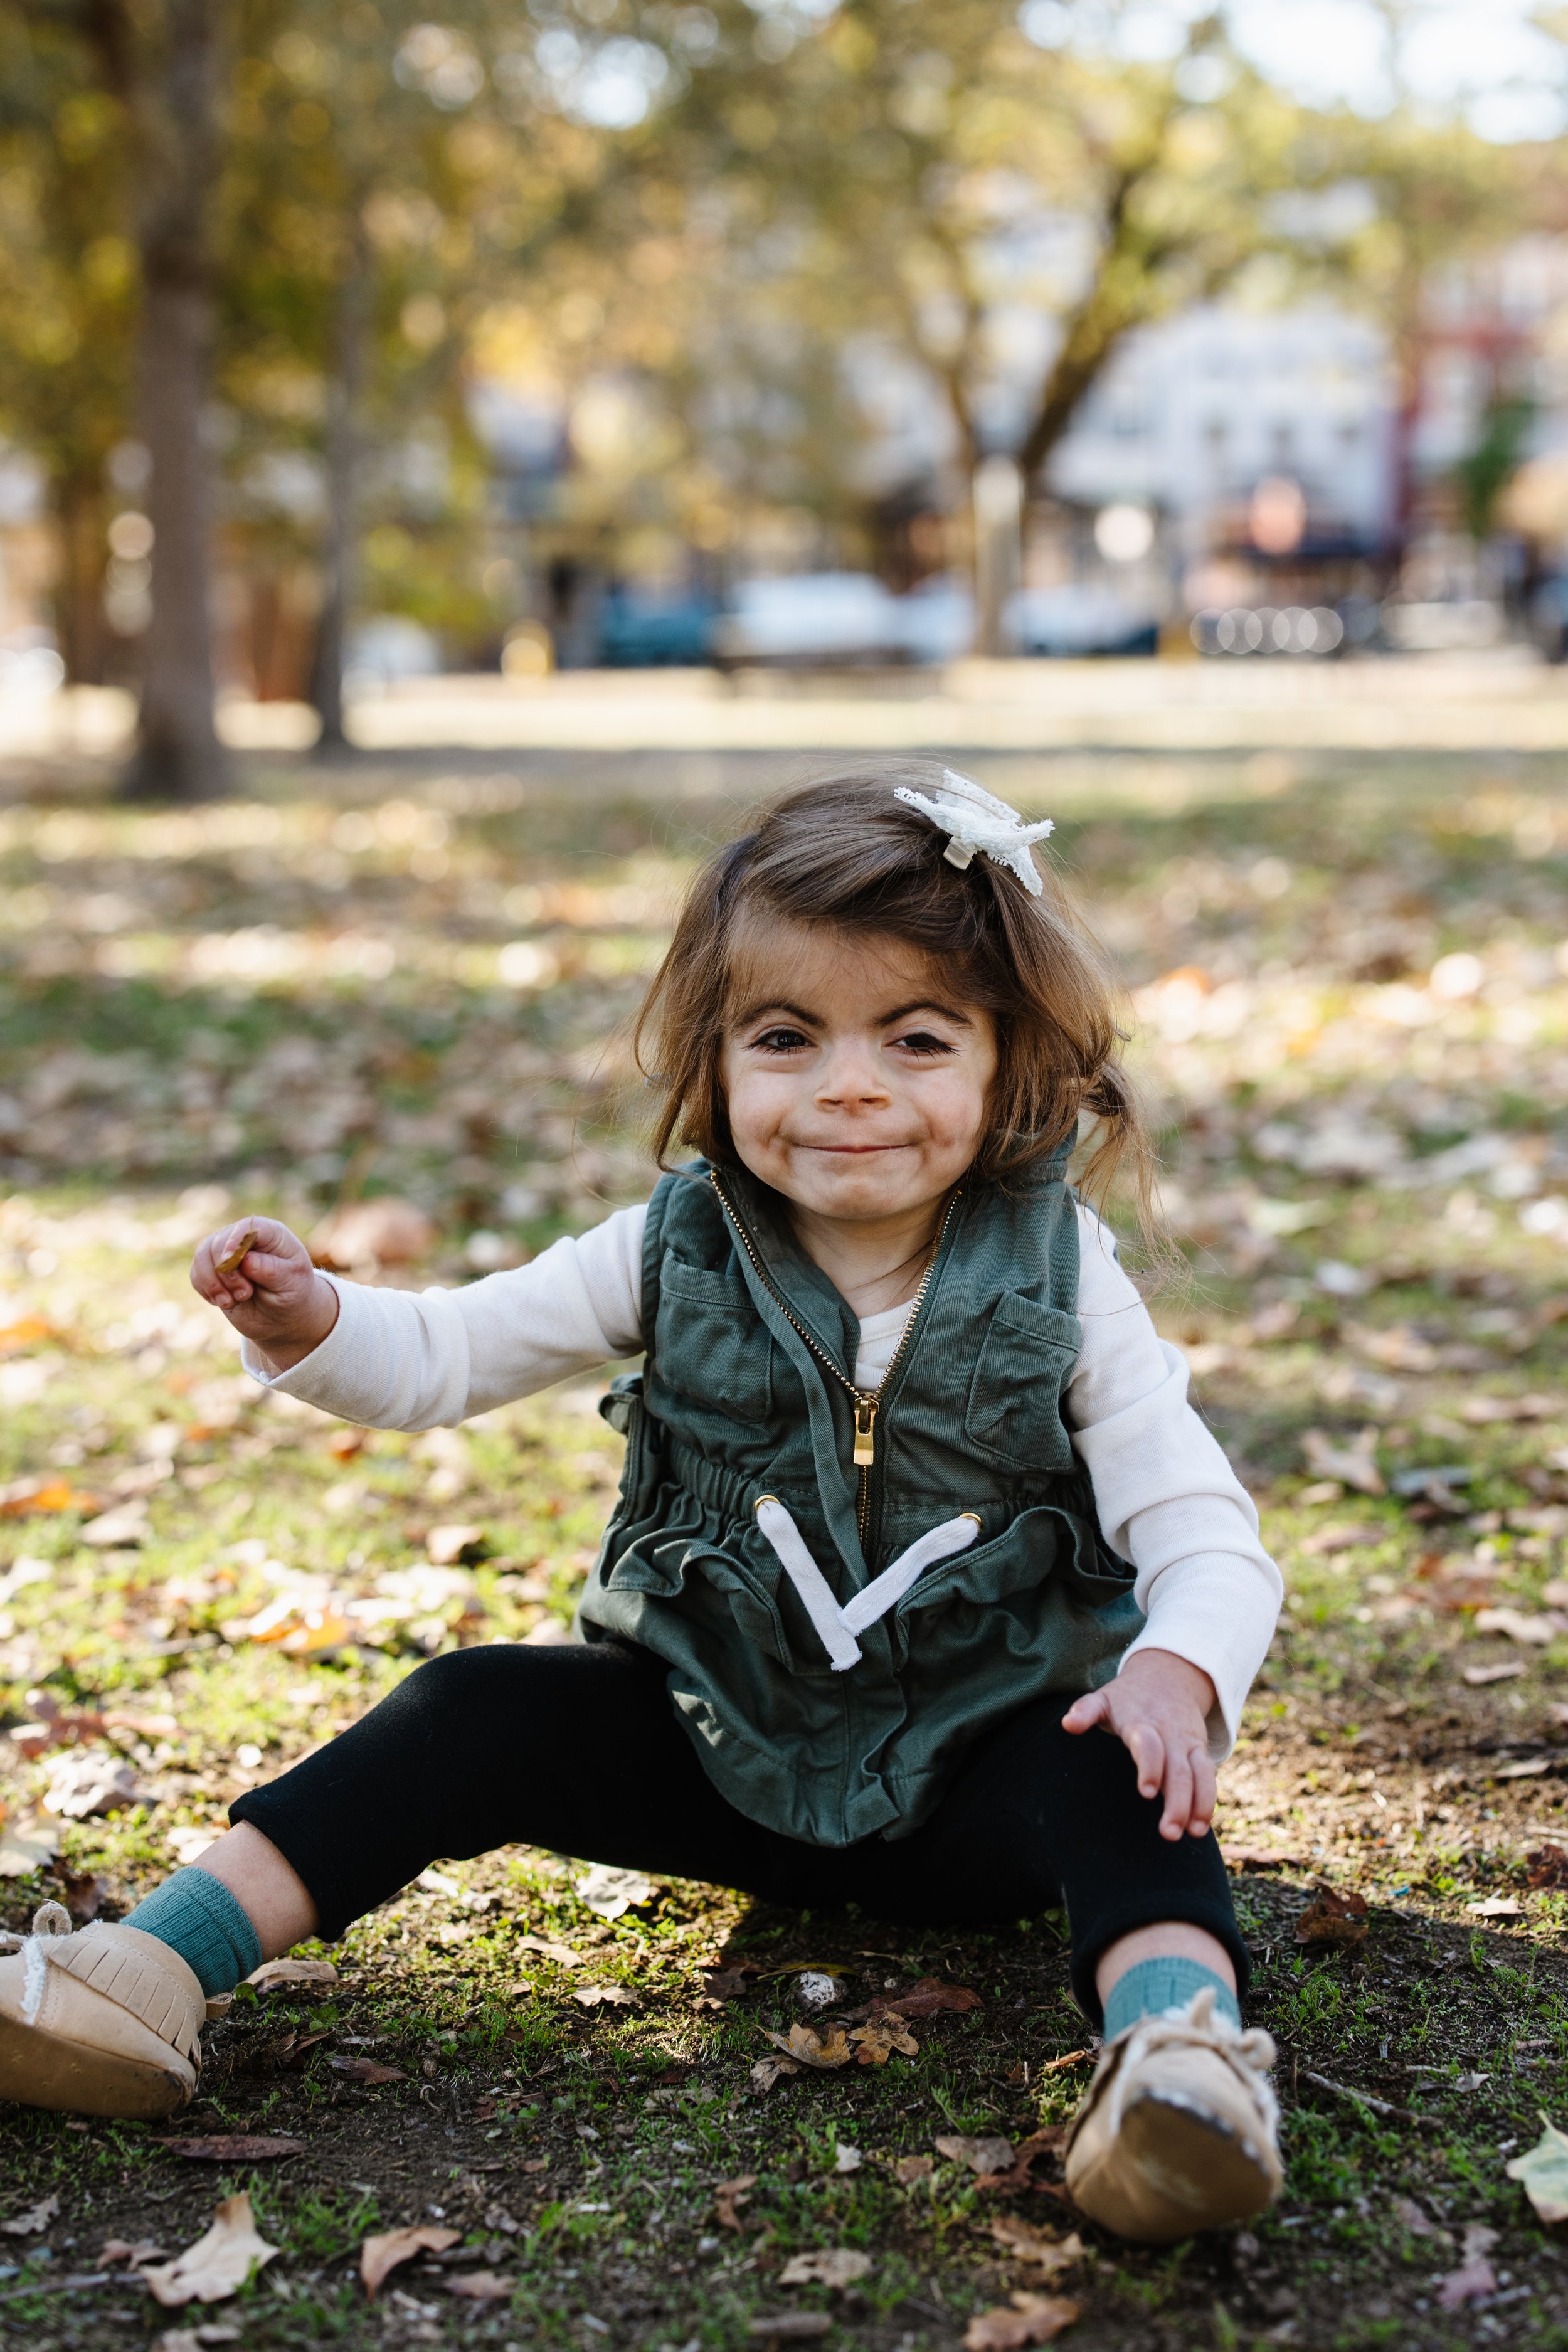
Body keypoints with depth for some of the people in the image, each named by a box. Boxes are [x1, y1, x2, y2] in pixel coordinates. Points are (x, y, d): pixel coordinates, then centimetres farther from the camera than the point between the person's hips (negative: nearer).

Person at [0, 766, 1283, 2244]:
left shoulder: (1061, 1289, -12)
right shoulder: (682, 1258, -6)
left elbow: (1206, 1538, -14)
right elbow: (444, 1356, -2)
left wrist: (1178, 1673, -36)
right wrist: (311, 1327, -25)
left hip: (971, 1778, -2)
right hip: (717, 1742, 2)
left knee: (1110, 1776, -31)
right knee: (487, 1714, -16)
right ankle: (156, 1968, -18)